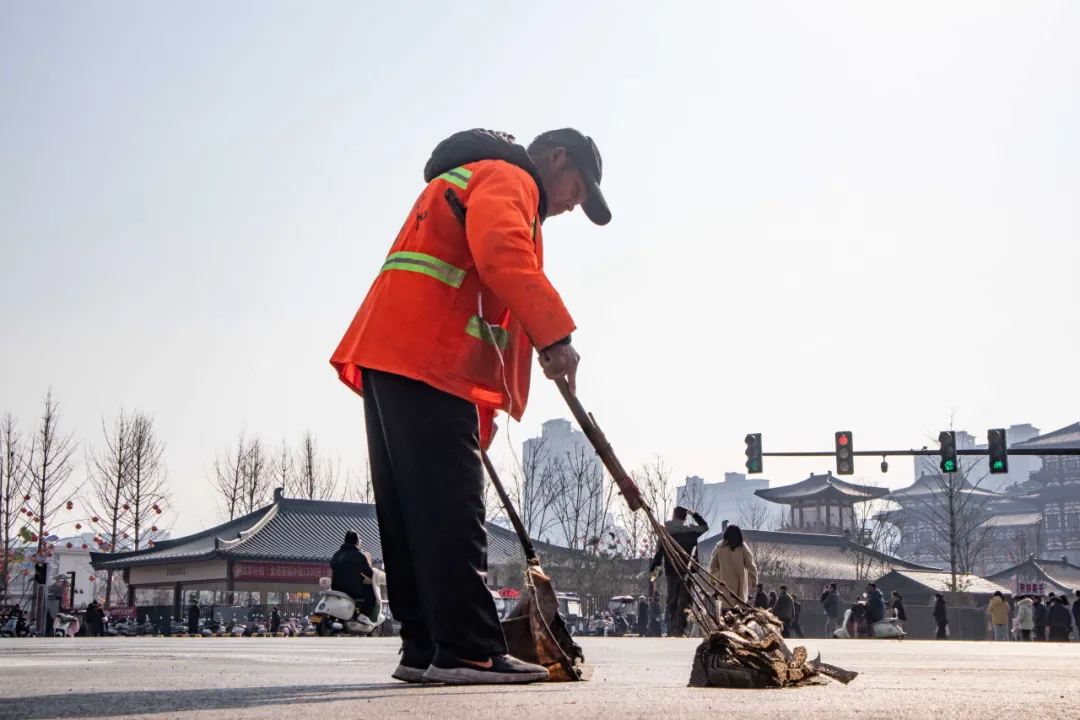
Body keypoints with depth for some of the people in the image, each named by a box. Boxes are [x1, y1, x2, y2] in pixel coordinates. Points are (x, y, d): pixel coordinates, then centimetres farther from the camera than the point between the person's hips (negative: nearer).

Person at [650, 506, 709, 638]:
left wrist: (653, 568, -3)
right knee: (683, 602, -2)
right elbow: (705, 527, 18)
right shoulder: (690, 531, -1)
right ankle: (679, 631, -11)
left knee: (671, 602, 13)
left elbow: (659, 552, -6)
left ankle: (671, 631, 14)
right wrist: (694, 514, 22)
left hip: (671, 572, 2)